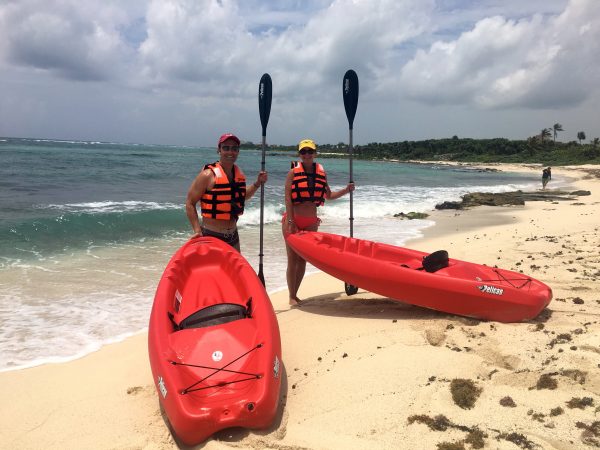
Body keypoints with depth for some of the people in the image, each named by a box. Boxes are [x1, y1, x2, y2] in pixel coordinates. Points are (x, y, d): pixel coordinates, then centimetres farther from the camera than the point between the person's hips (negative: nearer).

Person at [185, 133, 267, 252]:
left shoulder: (239, 173, 6)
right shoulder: (208, 175, -14)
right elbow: (190, 203, -11)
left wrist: (257, 183, 11)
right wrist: (197, 231, -16)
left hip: (233, 236, 7)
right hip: (211, 235, -7)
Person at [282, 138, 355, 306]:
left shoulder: (321, 173, 7)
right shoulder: (293, 172, -5)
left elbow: (328, 196, 17)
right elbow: (288, 199, -10)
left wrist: (346, 190, 3)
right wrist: (290, 222, -17)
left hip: (311, 222, 4)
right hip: (293, 220, -4)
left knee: (303, 260, 8)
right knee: (293, 260, 0)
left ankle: (295, 294, 19)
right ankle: (292, 297, 9)